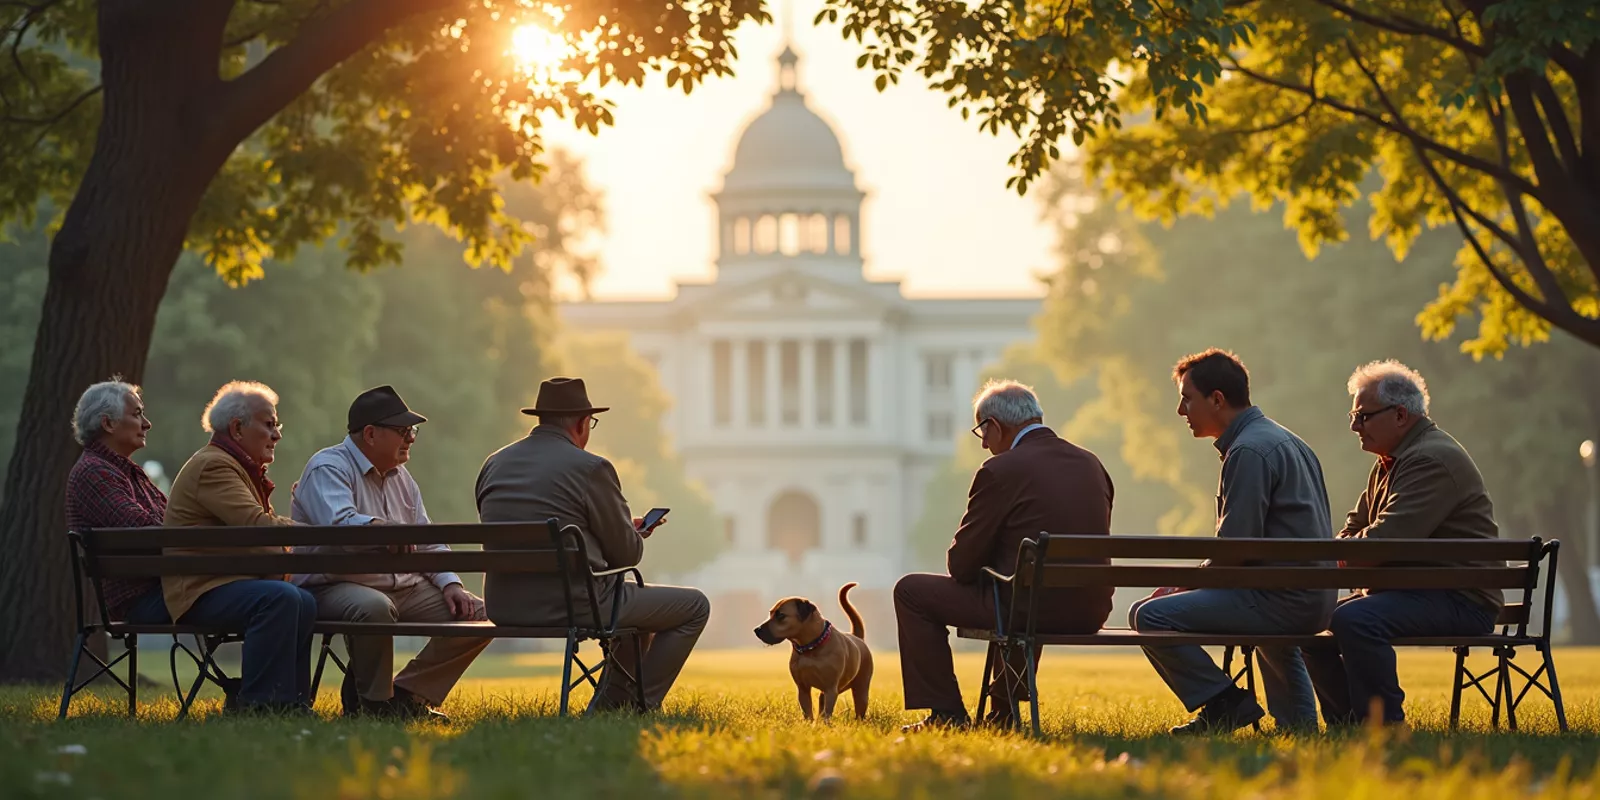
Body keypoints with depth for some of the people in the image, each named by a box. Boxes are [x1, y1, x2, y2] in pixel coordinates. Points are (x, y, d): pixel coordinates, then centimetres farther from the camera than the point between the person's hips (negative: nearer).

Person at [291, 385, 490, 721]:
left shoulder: (401, 477, 19)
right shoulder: (328, 468, -9)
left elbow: (428, 543, 21)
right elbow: (339, 524, -30)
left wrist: (450, 583, 2)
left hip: (403, 587, 8)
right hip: (335, 587, -8)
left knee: (478, 615, -5)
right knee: (374, 607, -42)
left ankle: (408, 694, 2)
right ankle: (372, 702, -16)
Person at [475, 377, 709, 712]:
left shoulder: (494, 464, 9)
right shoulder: (591, 468, -11)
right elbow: (627, 553, -5)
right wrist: (634, 535, 20)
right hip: (569, 606, -8)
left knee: (631, 597, 34)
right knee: (694, 607, 10)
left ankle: (615, 699, 33)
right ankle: (640, 704, 11)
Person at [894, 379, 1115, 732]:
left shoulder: (1000, 471, -11)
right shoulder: (1092, 464, 10)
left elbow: (961, 565, -8)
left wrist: (964, 567, 17)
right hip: (1090, 613, 7)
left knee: (911, 591, 10)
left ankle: (947, 714, 11)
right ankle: (1004, 709, 42)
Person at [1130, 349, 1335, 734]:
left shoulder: (1249, 451, -15)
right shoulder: (1285, 440, 18)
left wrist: (1184, 584, -5)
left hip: (1282, 600, -11)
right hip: (1316, 599, 11)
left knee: (1149, 615, -14)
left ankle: (1223, 704, -5)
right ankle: (1297, 722, 42)